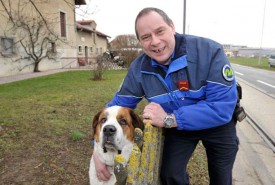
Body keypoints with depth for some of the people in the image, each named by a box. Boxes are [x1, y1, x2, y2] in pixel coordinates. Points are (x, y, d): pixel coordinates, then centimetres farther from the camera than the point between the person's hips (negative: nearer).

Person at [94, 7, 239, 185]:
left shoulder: (209, 51, -32)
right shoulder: (139, 69, -21)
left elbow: (223, 107, -35)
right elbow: (117, 106, -12)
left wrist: (169, 119, -39)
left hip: (219, 124, -1)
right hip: (178, 126, 2)